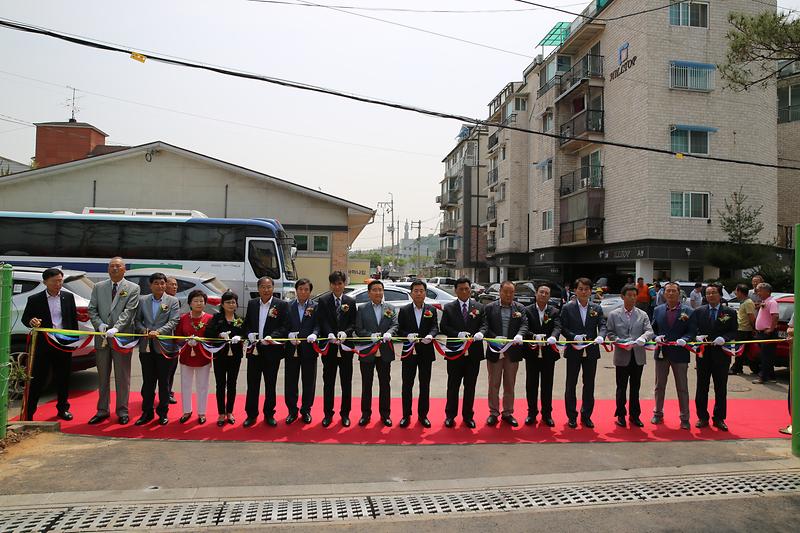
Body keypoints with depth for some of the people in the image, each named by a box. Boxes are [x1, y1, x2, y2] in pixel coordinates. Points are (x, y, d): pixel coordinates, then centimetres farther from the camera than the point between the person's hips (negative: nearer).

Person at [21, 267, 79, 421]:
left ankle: (62, 408, 25)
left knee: (63, 378, 11)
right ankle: (28, 413, 10)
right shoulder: (35, 299, -1)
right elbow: (25, 318, 4)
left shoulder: (68, 297, 6)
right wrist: (31, 321, -19)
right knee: (37, 379, 2)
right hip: (43, 345, -2)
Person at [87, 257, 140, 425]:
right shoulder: (98, 287, 11)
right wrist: (99, 324, -10)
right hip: (102, 337, 3)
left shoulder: (133, 288, 0)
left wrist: (116, 328, -22)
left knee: (122, 377, 4)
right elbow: (92, 309, 7)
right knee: (102, 376, 11)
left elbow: (129, 311, -10)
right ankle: (102, 410, 21)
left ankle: (122, 411, 14)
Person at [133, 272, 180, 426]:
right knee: (147, 381, 9)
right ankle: (147, 412, 21)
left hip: (165, 346, -2)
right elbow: (137, 320, 8)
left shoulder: (173, 301, 0)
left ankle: (163, 412, 19)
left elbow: (173, 321, -9)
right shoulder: (142, 300, 8)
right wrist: (144, 330, -11)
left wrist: (158, 332, -22)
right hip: (146, 347, 2)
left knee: (164, 382, 7)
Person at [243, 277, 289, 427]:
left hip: (272, 350, -3)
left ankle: (269, 414, 22)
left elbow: (285, 327, -8)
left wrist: (272, 337, -22)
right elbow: (247, 324, 12)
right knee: (252, 384, 8)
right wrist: (249, 334, -8)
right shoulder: (252, 304, 8)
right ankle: (251, 414, 20)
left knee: (270, 385, 9)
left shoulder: (282, 305, -4)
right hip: (254, 350, 3)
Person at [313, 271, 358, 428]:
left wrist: (345, 332, -17)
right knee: (328, 382, 8)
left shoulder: (351, 301, 4)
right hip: (329, 346, -1)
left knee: (346, 382, 8)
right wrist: (329, 334, -22)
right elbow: (321, 322, -5)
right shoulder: (323, 300, 1)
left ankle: (345, 413, 20)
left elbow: (353, 323, 2)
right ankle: (328, 414, 20)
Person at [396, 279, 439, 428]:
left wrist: (430, 335, -26)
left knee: (425, 385, 9)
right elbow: (399, 330, 0)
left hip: (426, 352, 1)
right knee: (407, 385, 6)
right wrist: (407, 336, -20)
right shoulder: (404, 310, 2)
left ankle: (423, 415, 22)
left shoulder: (431, 310, 4)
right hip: (409, 352, -1)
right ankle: (406, 415, 18)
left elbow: (435, 327, -4)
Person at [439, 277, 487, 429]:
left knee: (470, 386, 10)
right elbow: (443, 327, -3)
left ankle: (468, 416, 22)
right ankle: (450, 415, 19)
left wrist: (480, 333, -20)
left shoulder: (479, 307, 7)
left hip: (474, 353, 2)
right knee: (453, 385, 7)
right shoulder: (448, 307, 2)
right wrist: (458, 334, -18)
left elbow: (484, 325, 2)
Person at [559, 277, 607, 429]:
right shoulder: (567, 308, -1)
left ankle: (586, 415, 23)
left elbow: (602, 325, -3)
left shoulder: (597, 309, 5)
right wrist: (574, 337, -20)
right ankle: (572, 416, 18)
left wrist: (600, 336, -24)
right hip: (574, 351, -2)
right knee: (571, 384, 6)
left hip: (591, 350, 2)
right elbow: (563, 328, -4)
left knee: (589, 385, 10)